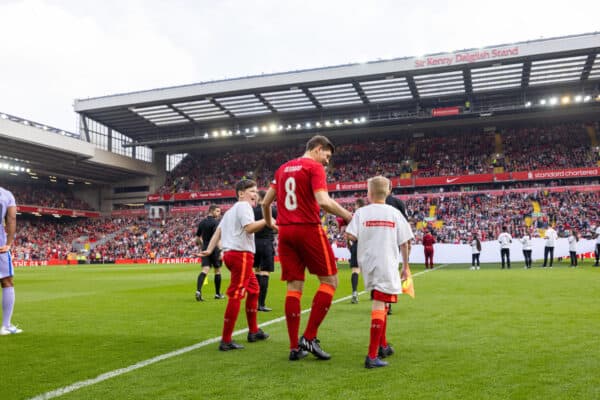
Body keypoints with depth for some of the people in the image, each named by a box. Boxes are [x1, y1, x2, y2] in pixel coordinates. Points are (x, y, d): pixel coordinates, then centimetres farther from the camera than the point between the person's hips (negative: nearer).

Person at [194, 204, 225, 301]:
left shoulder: (202, 222, 10)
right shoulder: (215, 222, -11)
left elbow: (197, 237, 16)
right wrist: (220, 251, -24)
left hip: (205, 249, 5)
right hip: (214, 249, -5)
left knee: (205, 270, -2)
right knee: (217, 271, 9)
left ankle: (198, 290, -23)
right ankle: (217, 294, 18)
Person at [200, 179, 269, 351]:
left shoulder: (231, 210, 23)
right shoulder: (243, 206, -6)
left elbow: (218, 230, 18)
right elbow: (249, 228, -20)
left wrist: (209, 250, 14)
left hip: (230, 253, 10)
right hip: (241, 254, -10)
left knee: (253, 289, 20)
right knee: (235, 295, -9)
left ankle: (253, 331, 28)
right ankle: (226, 340, -8)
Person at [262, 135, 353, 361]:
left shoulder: (283, 168, 17)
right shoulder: (315, 167, -4)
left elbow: (266, 202, 20)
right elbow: (323, 201, -18)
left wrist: (269, 222, 36)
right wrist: (348, 216, -8)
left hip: (285, 231, 7)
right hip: (309, 229, -7)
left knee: (294, 286, 7)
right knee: (329, 281, 4)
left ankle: (295, 347, 7)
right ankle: (309, 337, -1)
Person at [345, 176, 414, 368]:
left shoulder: (362, 212, -1)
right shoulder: (394, 213, 1)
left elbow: (350, 235, -12)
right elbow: (404, 243, 2)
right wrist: (405, 266, 12)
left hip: (368, 265, 3)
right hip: (387, 265, -2)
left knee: (379, 302, 21)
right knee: (379, 305, -8)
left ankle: (383, 345, 34)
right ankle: (372, 356, -14)